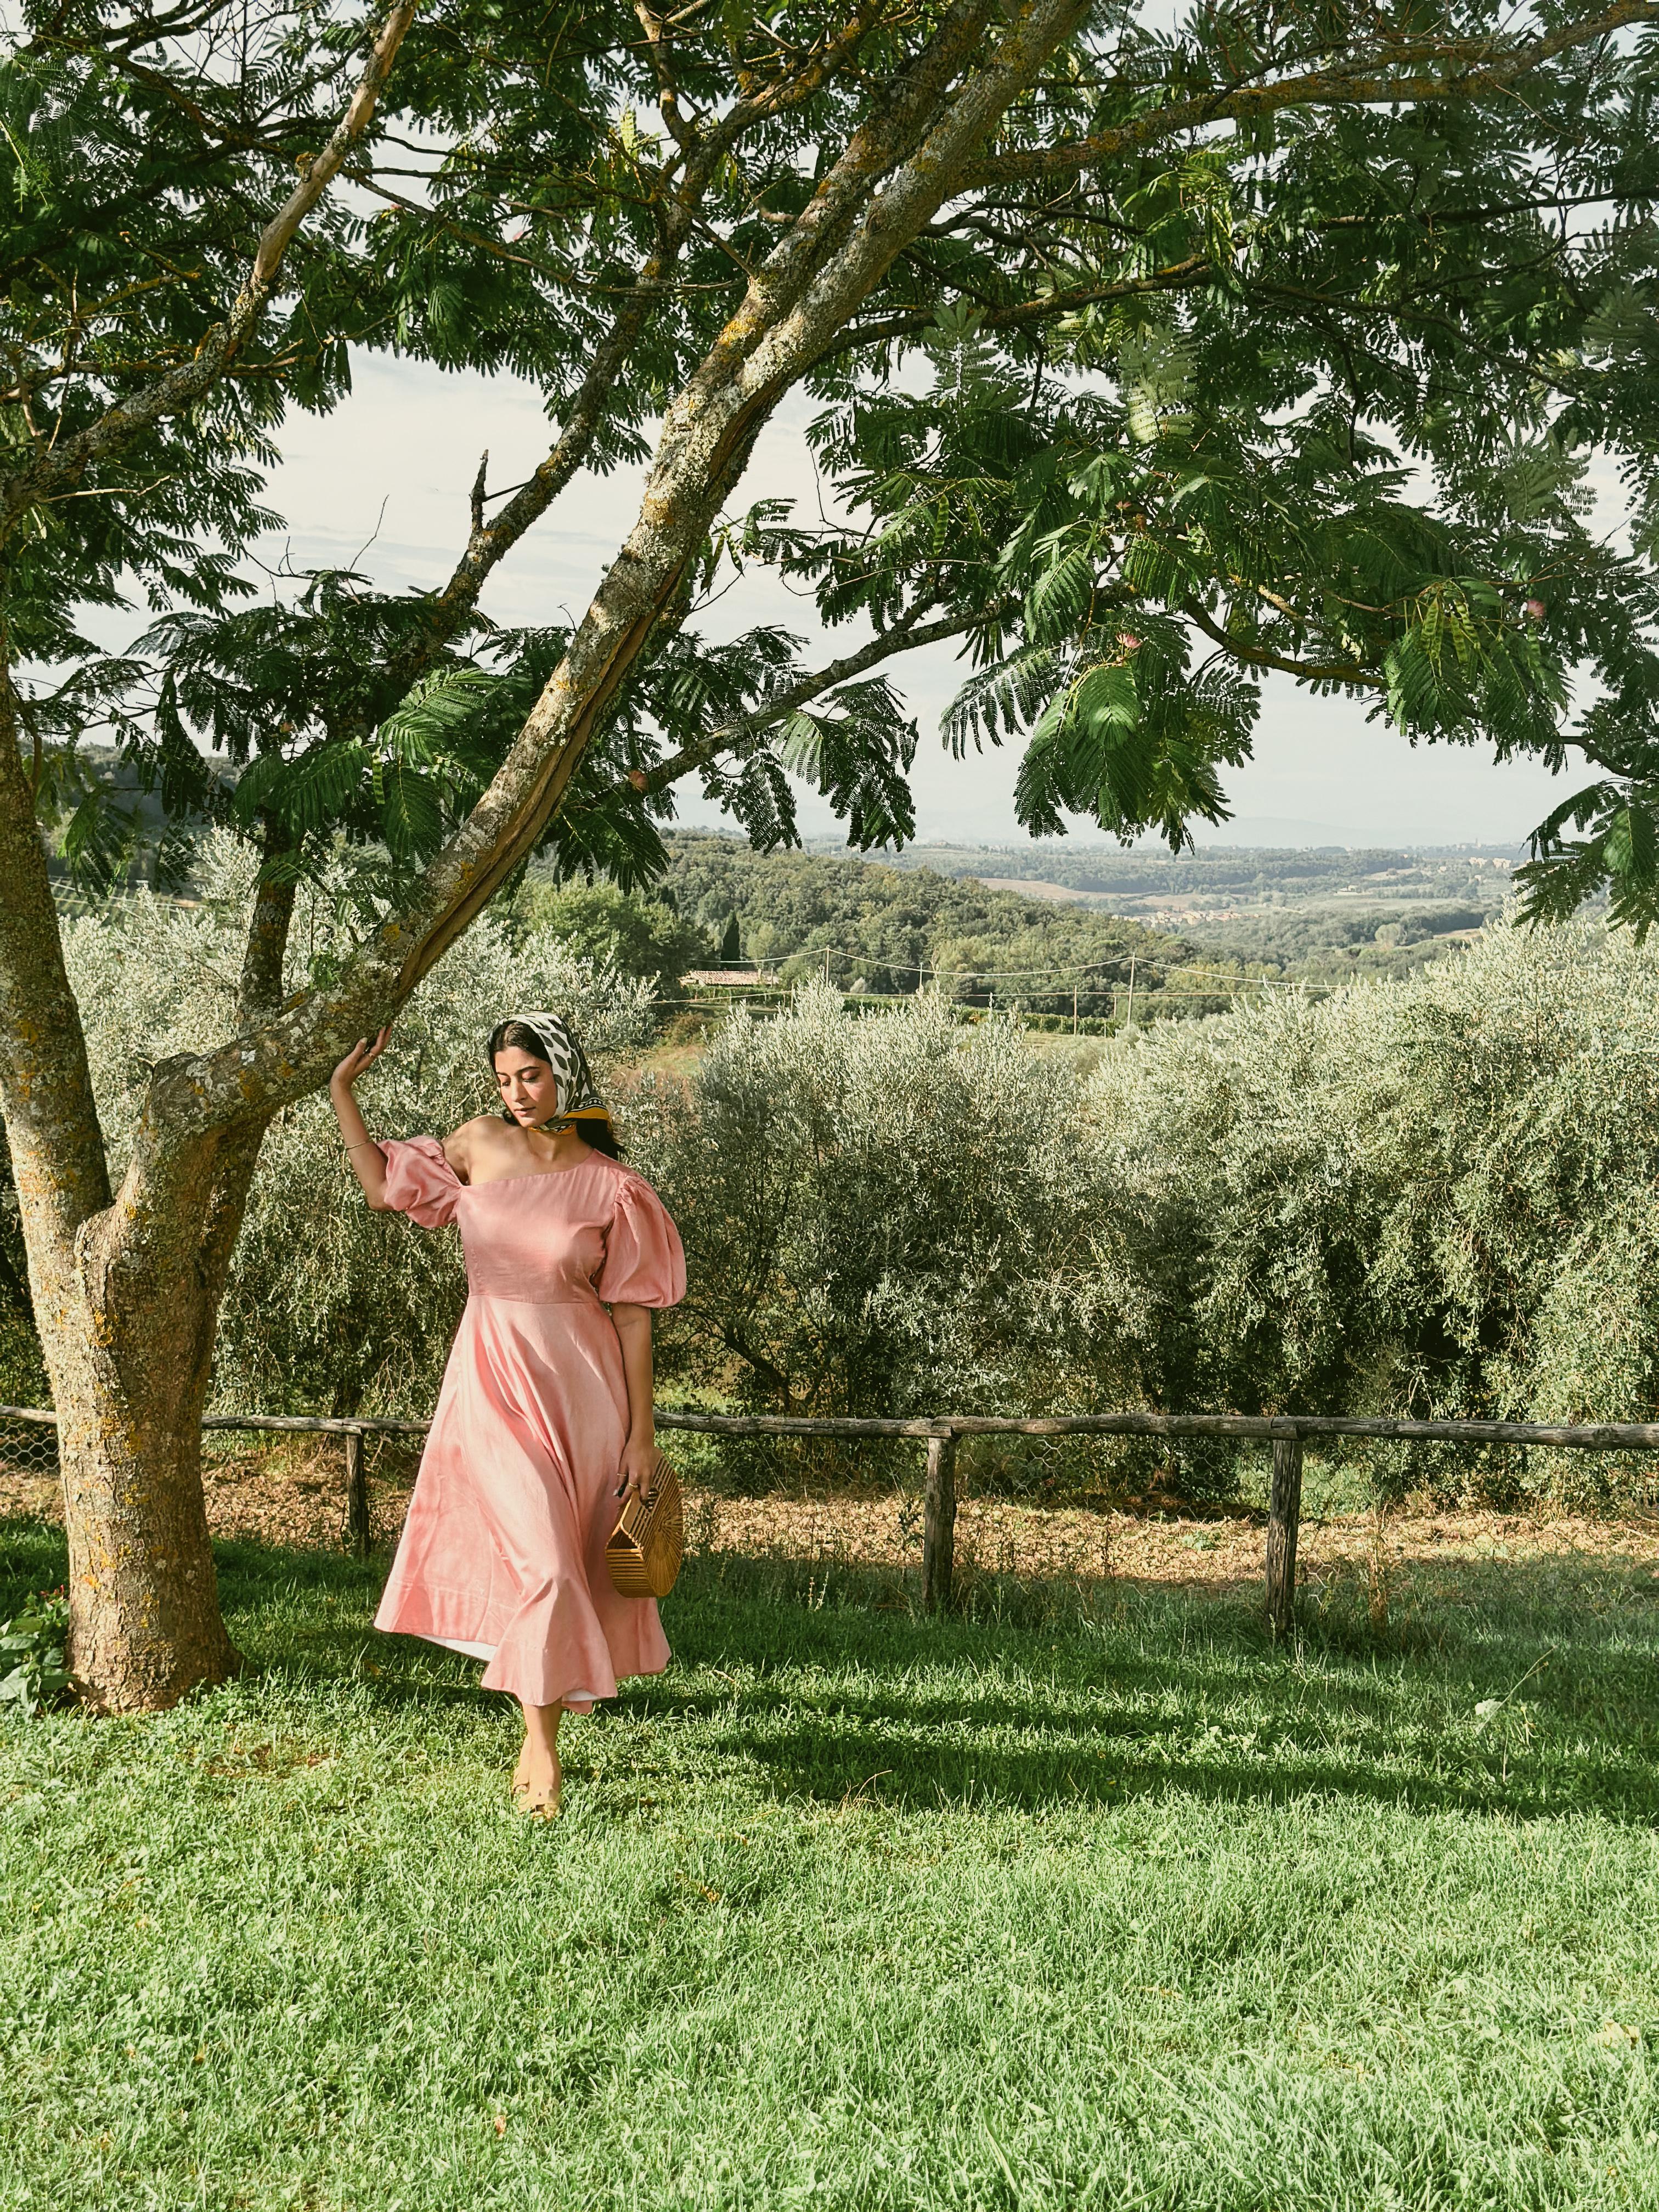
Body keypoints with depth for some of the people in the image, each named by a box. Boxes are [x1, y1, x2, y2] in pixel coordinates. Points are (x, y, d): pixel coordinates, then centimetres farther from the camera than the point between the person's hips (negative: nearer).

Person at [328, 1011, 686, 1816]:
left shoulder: (610, 1185, -6)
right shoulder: (481, 1144, 2)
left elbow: (632, 1313, -4)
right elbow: (384, 1184, 17)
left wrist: (641, 1432, -5)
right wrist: (340, 1088, 11)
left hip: (579, 1381, -1)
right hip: (494, 1378, 1)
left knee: (577, 1559, 6)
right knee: (535, 1554, -7)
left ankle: (543, 1722, 24)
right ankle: (542, 1740, 4)